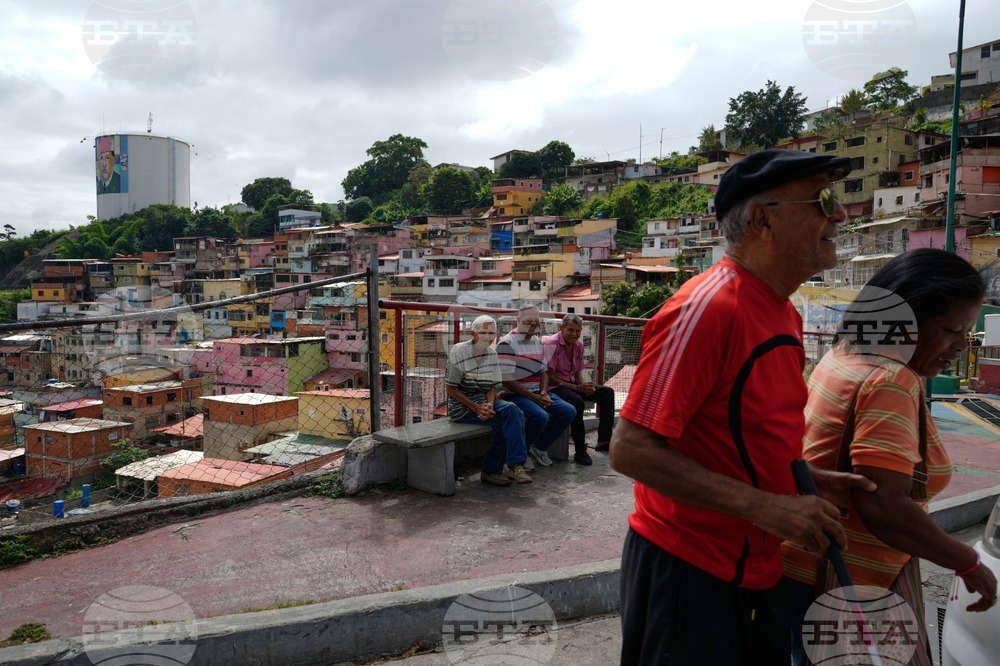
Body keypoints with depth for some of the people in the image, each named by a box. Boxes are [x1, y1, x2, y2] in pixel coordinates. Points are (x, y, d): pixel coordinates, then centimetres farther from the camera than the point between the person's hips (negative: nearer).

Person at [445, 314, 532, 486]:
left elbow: (492, 386, 8)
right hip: (461, 406, -5)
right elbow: (451, 389, -11)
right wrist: (476, 408, -20)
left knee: (511, 410, -25)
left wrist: (489, 405, -14)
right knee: (504, 422, -25)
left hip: (484, 402, 5)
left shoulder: (492, 353, 6)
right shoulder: (458, 352, -11)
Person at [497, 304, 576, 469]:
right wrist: (533, 397, -19)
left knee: (569, 411, -6)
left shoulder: (537, 341, 13)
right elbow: (507, 380, -17)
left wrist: (544, 392, -4)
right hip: (514, 394, -8)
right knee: (540, 416, -32)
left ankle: (539, 447, 10)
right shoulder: (507, 343, -13)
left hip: (537, 393, 8)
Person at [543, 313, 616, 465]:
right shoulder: (551, 344, -16)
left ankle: (604, 440, -1)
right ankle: (580, 451, -26)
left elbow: (577, 373, 15)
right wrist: (576, 388, -23)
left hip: (572, 383, 8)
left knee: (607, 393, -4)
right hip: (553, 386, -8)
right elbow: (549, 377, -19)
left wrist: (585, 386, -9)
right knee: (576, 401, -36)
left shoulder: (578, 345, 8)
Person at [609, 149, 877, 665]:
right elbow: (630, 449, -25)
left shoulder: (784, 312, 7)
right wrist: (769, 508, -25)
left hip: (756, 570, 9)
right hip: (688, 571, -9)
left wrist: (812, 481, 3)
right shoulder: (705, 307, -22)